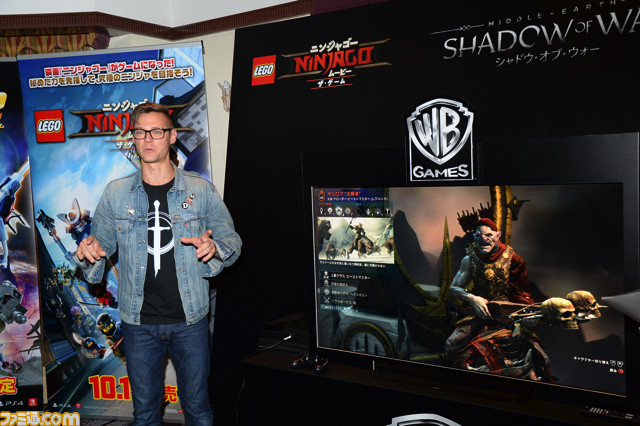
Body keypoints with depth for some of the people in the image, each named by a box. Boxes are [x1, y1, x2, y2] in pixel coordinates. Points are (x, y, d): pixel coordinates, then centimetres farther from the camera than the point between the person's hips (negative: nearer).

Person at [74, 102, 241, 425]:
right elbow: (103, 243, 8)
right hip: (138, 323, 1)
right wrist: (88, 252, -15)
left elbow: (231, 239, 2)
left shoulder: (201, 190, -3)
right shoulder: (116, 193, 1)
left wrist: (215, 248, -20)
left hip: (190, 320, -1)